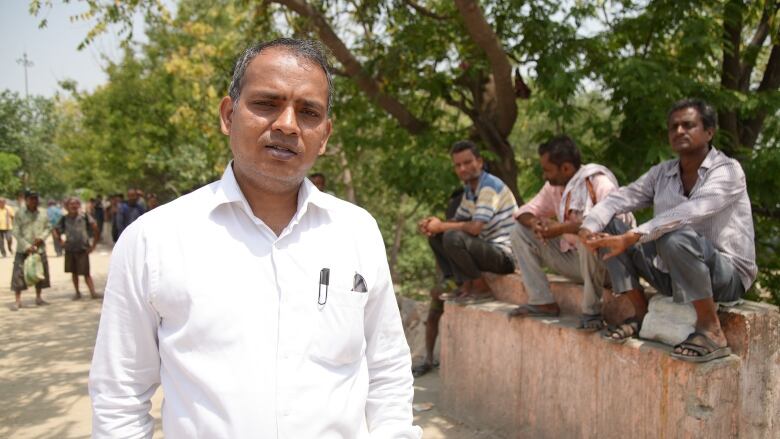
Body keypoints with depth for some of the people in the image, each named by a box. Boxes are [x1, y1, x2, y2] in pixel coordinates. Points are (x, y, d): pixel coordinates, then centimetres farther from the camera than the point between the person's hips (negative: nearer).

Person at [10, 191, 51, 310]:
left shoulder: (42, 215, 3)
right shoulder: (20, 214, -7)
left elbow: (48, 227, 11)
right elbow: (16, 233, -8)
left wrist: (42, 237, -9)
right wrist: (27, 246, -16)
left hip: (39, 249, 4)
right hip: (23, 250, -4)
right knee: (19, 275, -5)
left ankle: (38, 298, 28)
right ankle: (18, 301, 3)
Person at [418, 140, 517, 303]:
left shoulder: (490, 186, -17)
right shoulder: (469, 189, 11)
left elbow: (476, 227, -26)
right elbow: (458, 221, 13)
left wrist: (441, 226, -15)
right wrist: (432, 225, -7)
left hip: (505, 255, -9)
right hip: (488, 249, 9)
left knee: (453, 237, -28)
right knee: (436, 237, 5)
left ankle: (481, 288, -9)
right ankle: (467, 284, 5)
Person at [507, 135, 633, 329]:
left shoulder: (598, 182, -18)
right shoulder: (554, 186, 3)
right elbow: (526, 211, 9)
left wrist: (560, 228, -29)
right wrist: (534, 223, -17)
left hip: (605, 262, -7)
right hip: (573, 257, 7)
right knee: (520, 231, -1)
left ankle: (592, 311, -21)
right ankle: (542, 302, -2)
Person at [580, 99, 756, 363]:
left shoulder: (727, 170, -12)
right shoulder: (662, 173, 7)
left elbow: (689, 213, -29)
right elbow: (619, 199, -1)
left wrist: (631, 237, -37)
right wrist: (588, 227, -22)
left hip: (727, 275, -6)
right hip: (671, 273, 6)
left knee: (675, 236, -37)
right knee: (609, 227, -5)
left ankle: (711, 329, -22)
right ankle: (641, 313, -1)